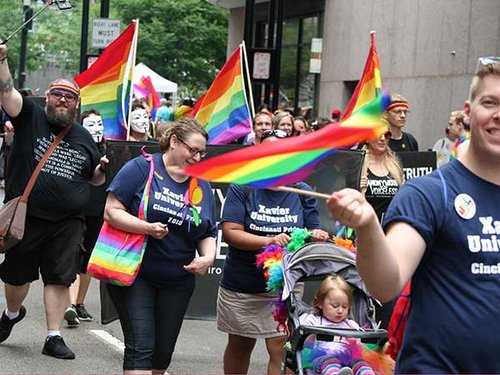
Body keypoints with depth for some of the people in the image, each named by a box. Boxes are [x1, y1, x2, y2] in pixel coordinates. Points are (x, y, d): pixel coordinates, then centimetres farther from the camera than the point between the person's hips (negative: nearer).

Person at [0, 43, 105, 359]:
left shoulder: (84, 137, 10)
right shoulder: (31, 117, 0)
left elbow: (95, 178, 20)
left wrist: (103, 169, -2)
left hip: (67, 223, 2)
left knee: (59, 278, 2)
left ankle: (54, 337, 8)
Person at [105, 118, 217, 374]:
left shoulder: (202, 186, 10)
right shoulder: (141, 168, -7)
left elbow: (208, 234, 15)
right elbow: (111, 211, -11)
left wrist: (208, 258, -6)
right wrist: (147, 228, -25)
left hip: (177, 282, 6)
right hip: (134, 276, -6)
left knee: (163, 352, 12)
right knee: (141, 348, -15)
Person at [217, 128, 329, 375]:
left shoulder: (302, 192, 2)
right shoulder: (242, 188, -5)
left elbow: (314, 231, 4)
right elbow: (230, 232, -14)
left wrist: (317, 236, -21)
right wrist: (269, 241, -28)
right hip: (241, 286, 0)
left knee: (281, 348, -9)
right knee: (239, 346, 17)